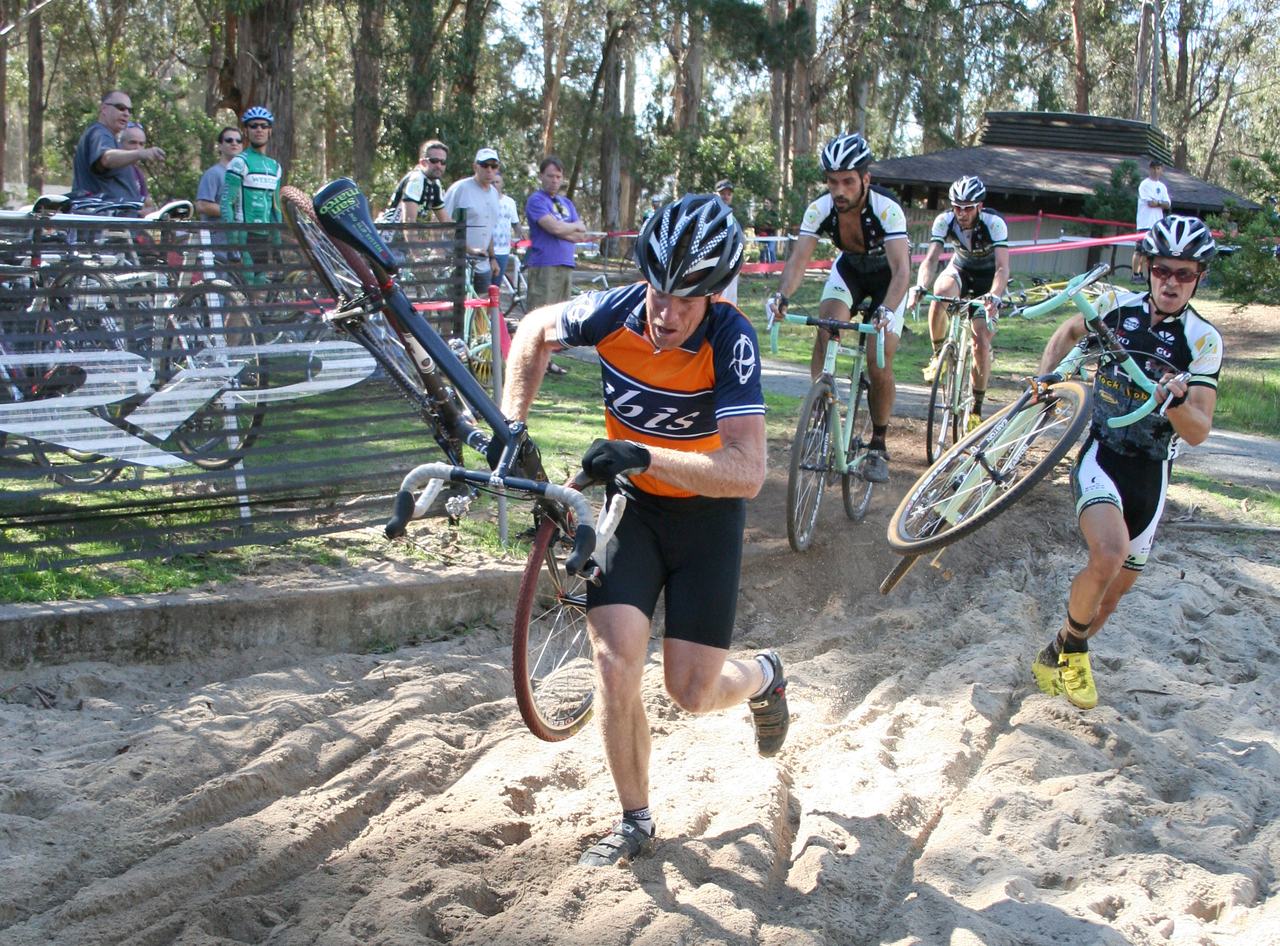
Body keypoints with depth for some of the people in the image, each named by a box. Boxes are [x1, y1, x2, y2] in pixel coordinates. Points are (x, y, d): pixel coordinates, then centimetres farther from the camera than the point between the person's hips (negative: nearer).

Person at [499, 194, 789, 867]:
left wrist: (644, 455, -45)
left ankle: (764, 676, 34)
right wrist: (514, 423, -6)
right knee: (615, 667, -11)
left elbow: (747, 473, -37)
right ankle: (634, 821, 11)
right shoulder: (614, 311, -19)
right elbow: (535, 331, 4)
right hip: (633, 506, 3)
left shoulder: (731, 341, -28)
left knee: (692, 691, -3)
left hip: (707, 513, -2)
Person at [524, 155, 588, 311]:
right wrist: (575, 226, 2)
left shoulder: (567, 203, 19)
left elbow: (582, 235, 10)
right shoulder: (536, 200, -3)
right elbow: (554, 227, -16)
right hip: (543, 266, -7)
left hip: (566, 265, 7)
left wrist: (563, 229, -6)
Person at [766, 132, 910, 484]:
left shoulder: (886, 209, -36)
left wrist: (886, 310, -62)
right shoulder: (820, 209, -26)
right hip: (849, 268, 3)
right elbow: (799, 258, -31)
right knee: (826, 328, -26)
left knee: (879, 366, -11)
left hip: (887, 277, -3)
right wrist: (782, 295, -52)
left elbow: (902, 269, -45)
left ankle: (878, 447, 8)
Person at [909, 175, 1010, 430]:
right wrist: (920, 287, -51)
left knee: (982, 343, -13)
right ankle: (938, 355, -15)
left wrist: (994, 296, -57)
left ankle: (976, 409, 0)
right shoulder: (944, 221, -24)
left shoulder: (994, 223, -31)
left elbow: (1002, 267, -39)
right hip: (959, 269, 2)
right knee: (940, 292, -35)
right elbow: (930, 259, -31)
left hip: (987, 279, -2)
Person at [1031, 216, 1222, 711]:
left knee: (1113, 591, 9)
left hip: (1150, 473, 2)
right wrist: (1044, 378, 2)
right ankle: (1071, 642, -2)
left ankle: (1058, 659, 35)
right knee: (1109, 556, -28)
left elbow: (1198, 432, -12)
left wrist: (1176, 400, -33)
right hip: (1101, 454, -2)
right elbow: (1070, 331, 18)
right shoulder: (1120, 307, -5)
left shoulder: (1203, 340, -8)